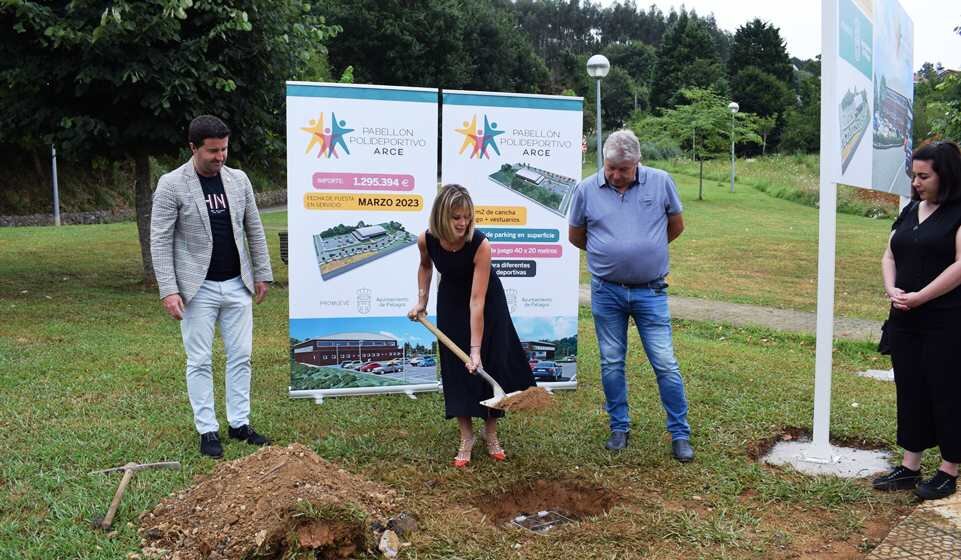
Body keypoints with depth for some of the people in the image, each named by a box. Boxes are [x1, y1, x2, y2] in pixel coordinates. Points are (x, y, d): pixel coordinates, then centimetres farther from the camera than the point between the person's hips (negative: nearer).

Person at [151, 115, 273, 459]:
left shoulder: (239, 179, 4)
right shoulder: (171, 185, -8)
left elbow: (254, 230, 11)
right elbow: (160, 241, -9)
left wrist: (262, 274, 10)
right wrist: (168, 289, -16)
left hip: (237, 285, 4)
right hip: (198, 288, -4)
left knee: (240, 357, 8)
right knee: (200, 361, 4)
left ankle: (240, 423, 20)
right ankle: (207, 430, 14)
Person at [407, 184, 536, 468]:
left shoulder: (480, 244, -35)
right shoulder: (426, 240, -24)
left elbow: (477, 300, -36)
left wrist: (476, 349, -35)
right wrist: (421, 301, -3)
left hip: (488, 301, -2)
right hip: (451, 301, 3)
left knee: (492, 365, 1)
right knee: (456, 367, 0)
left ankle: (491, 434, 18)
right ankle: (466, 437, 9)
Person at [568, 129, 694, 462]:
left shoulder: (661, 182, -4)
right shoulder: (587, 189, -3)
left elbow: (676, 226, 11)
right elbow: (575, 236, 11)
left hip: (650, 291, -1)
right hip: (606, 293, 1)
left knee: (666, 364, 0)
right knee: (611, 364, 10)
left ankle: (680, 434, 12)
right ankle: (619, 427, 25)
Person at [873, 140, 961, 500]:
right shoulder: (910, 210, 13)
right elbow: (889, 256, 14)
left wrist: (919, 297, -18)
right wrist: (891, 290, -4)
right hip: (905, 321, 7)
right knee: (909, 390, 11)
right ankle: (909, 467, 21)